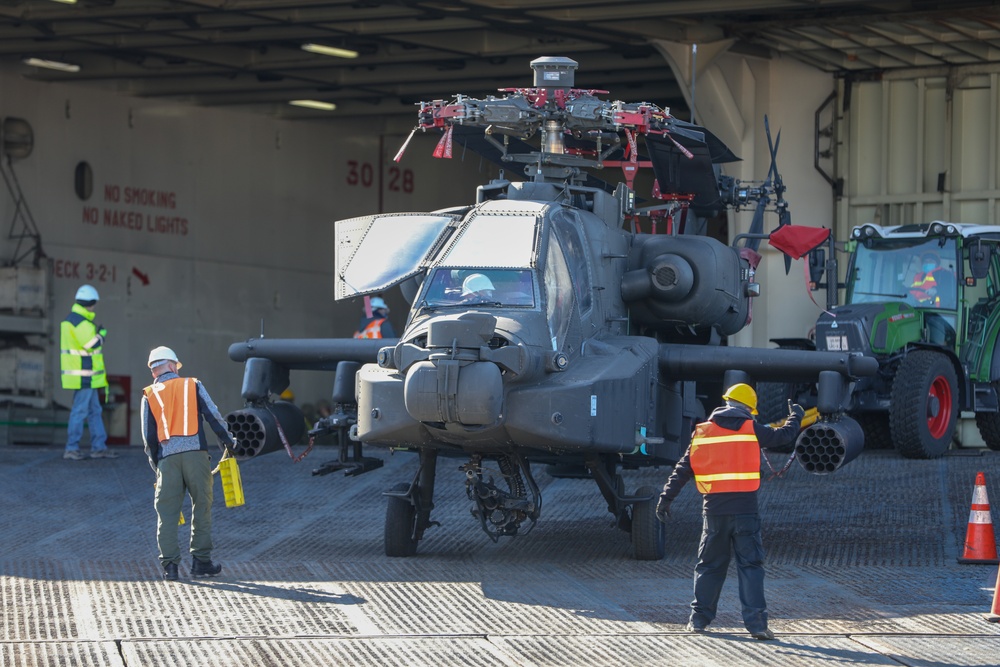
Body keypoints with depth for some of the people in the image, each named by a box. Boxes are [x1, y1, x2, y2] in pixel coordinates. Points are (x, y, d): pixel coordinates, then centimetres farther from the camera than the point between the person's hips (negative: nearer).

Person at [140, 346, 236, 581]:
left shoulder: (149, 396, 14)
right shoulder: (193, 386, 12)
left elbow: (148, 436, 12)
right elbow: (214, 417, 7)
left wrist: (156, 467, 22)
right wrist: (229, 442, 19)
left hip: (167, 457, 1)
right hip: (196, 452, -1)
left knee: (167, 512, 4)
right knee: (201, 507, 8)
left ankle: (169, 564, -1)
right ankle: (201, 561, 8)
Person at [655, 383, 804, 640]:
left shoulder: (702, 432, 7)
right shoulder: (752, 429, -1)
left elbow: (682, 469, 6)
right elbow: (783, 436, 12)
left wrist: (666, 498, 9)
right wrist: (795, 417, 32)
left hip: (714, 510, 3)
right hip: (744, 509, -3)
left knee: (710, 564, 15)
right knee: (750, 565, -1)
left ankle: (699, 618, 18)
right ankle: (756, 621, -9)